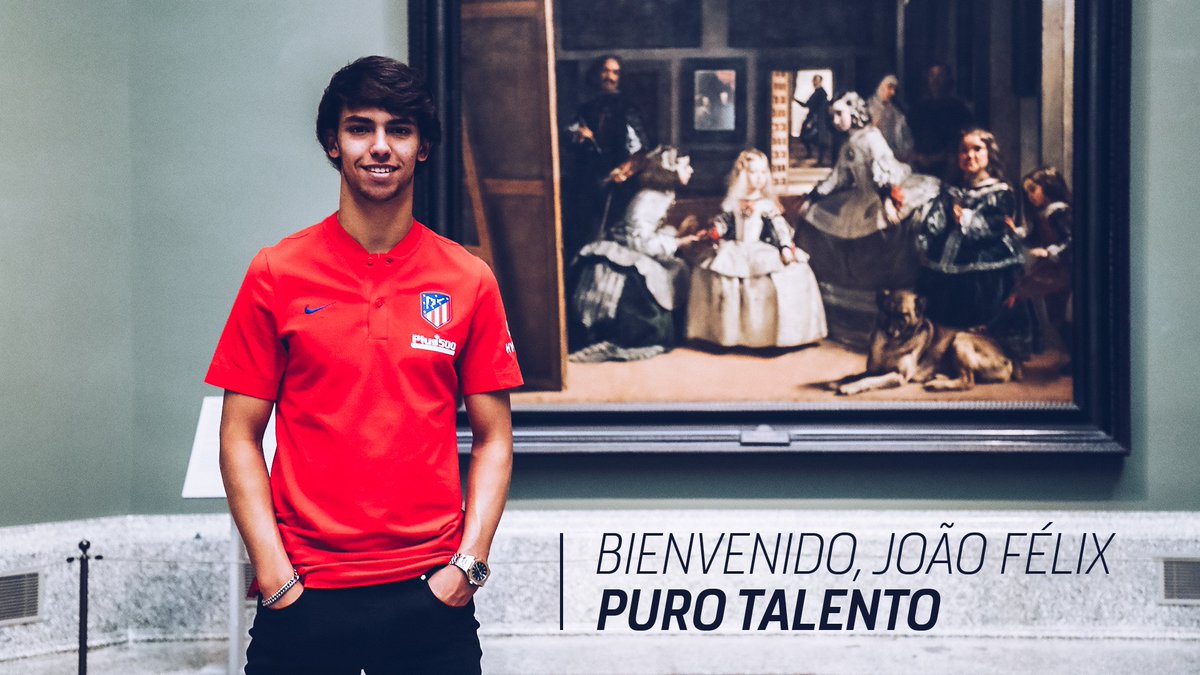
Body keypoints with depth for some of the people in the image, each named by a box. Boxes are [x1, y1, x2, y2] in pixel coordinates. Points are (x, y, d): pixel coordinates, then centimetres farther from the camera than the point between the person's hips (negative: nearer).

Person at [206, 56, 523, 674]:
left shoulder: (469, 281, 3)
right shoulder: (276, 274, 1)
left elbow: (493, 439, 6)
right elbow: (240, 437, 1)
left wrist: (467, 565, -5)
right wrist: (275, 576, -7)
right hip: (304, 596, -1)